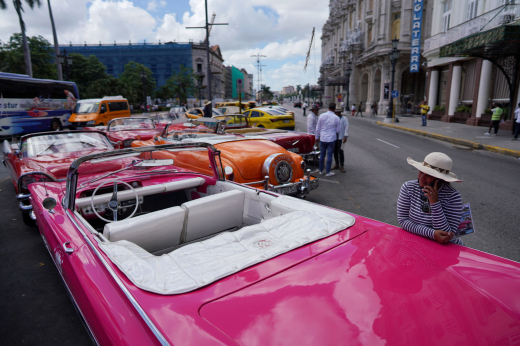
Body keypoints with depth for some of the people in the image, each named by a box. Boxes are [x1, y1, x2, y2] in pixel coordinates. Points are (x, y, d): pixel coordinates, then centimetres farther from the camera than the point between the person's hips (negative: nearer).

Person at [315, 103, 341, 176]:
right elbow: (338, 130, 1)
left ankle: (321, 170, 22)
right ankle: (328, 172, 9)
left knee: (322, 154, 12)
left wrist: (317, 137, 13)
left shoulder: (322, 116, -4)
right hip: (331, 139, -2)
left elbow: (318, 128, 2)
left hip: (322, 138, 2)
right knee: (329, 155, 4)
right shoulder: (336, 118, -8)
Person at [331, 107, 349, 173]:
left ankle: (342, 166, 0)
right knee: (335, 151, 10)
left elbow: (346, 128, -7)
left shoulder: (344, 119, -3)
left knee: (341, 152, -8)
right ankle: (337, 164, 22)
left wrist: (345, 136, -15)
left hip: (341, 138, -5)